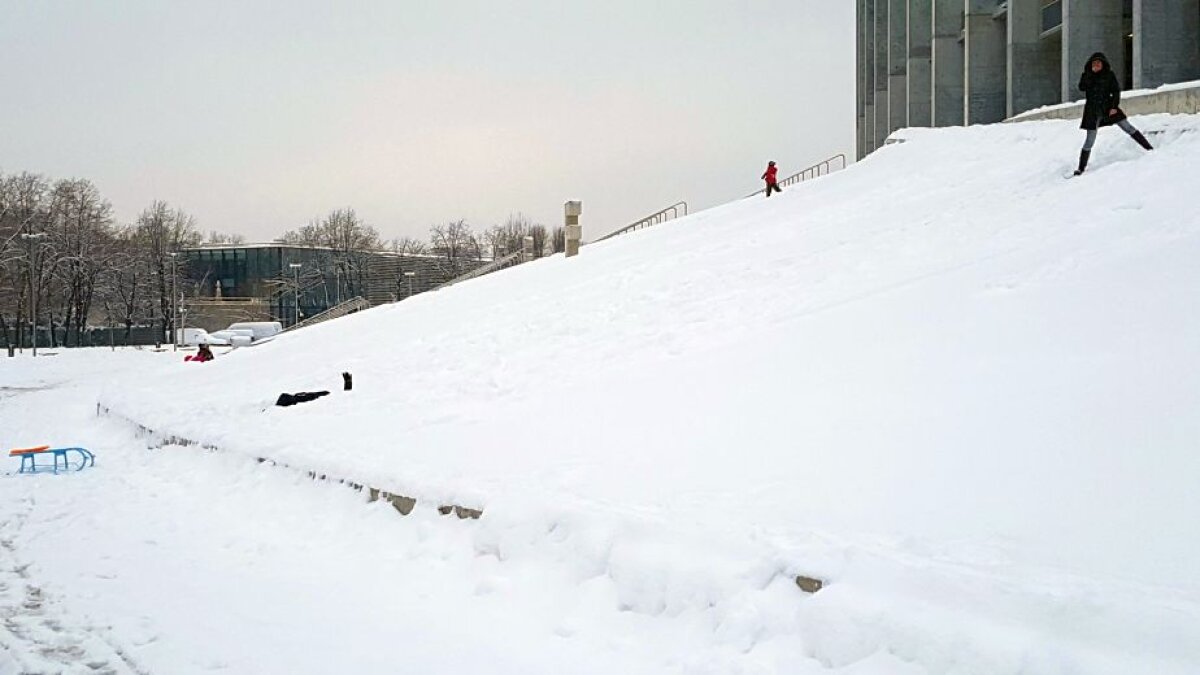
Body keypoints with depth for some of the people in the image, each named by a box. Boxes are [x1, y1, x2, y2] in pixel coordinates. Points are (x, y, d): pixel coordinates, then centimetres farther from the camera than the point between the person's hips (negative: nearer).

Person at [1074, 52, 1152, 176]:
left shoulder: (1109, 74, 0)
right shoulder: (1087, 75, 3)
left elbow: (1116, 90, -2)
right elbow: (1081, 88, -13)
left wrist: (1114, 106, -13)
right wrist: (1089, 74, -18)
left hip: (1108, 106, 0)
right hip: (1093, 111, 0)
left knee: (1128, 128, -1)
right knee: (1090, 140, -1)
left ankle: (1150, 149, 4)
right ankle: (1081, 168, 5)